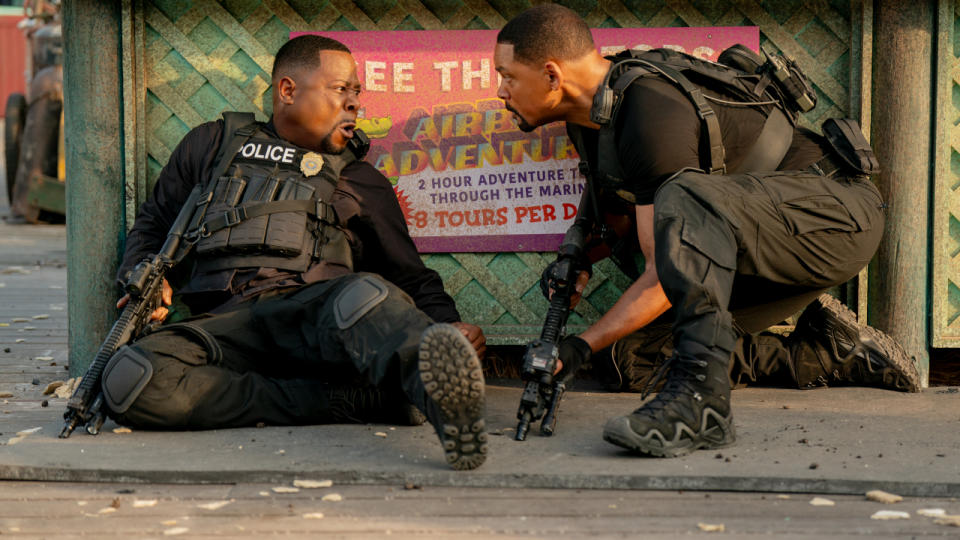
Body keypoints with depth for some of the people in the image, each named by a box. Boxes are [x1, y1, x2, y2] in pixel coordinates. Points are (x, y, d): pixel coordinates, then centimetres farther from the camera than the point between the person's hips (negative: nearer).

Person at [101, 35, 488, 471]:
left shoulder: (362, 182, 27)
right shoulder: (214, 144, 27)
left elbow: (411, 277, 26)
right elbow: (154, 223, 33)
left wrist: (449, 324, 4)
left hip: (314, 315, 0)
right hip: (226, 325, 1)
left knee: (364, 294, -38)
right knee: (130, 380, -34)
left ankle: (441, 385, -69)